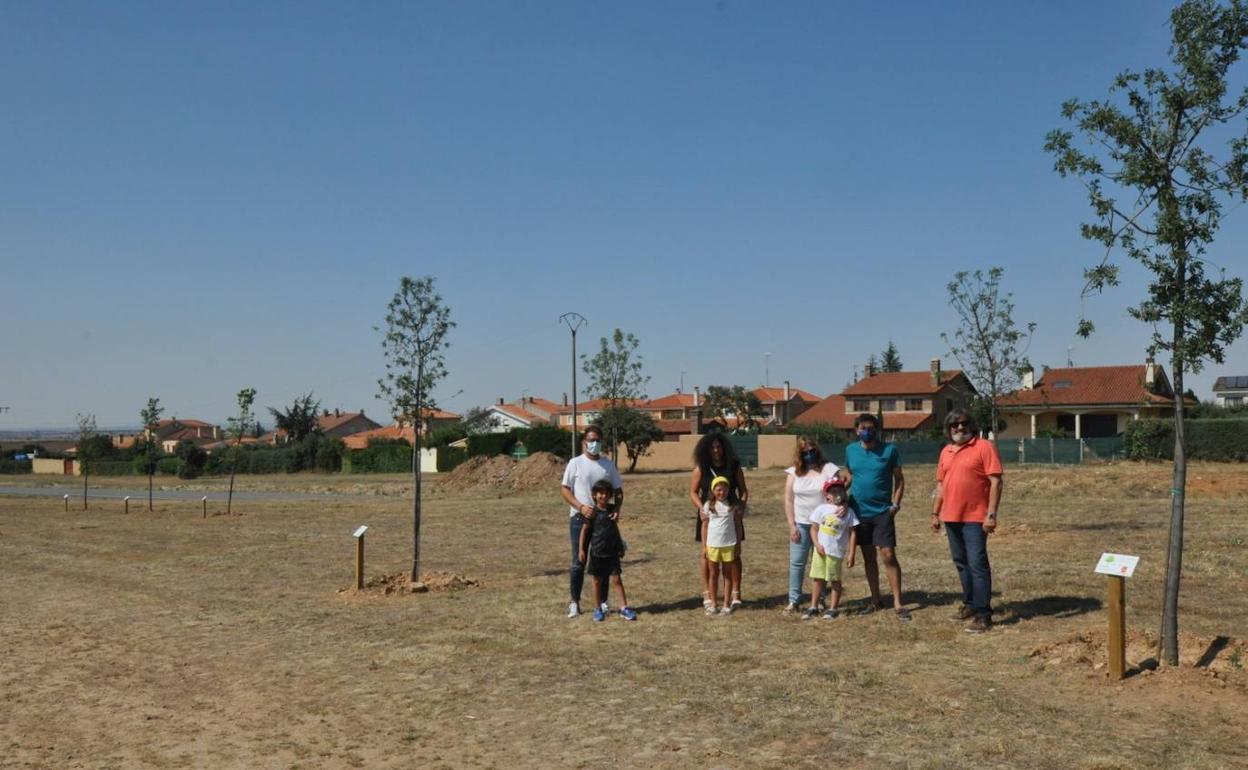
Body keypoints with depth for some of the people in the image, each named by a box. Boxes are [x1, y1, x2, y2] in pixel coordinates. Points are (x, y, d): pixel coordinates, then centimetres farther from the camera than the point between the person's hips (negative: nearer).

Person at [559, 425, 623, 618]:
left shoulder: (608, 464, 6)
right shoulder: (575, 463, -3)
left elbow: (618, 490, 9)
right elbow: (564, 489, -5)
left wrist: (616, 508, -10)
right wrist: (581, 507, -18)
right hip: (579, 518, -3)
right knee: (578, 562, 1)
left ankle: (602, 601, 16)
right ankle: (574, 602, 10)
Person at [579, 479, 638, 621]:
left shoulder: (612, 510, 4)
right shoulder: (593, 512, -8)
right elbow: (585, 531, -4)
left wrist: (620, 547, 18)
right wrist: (582, 550, -5)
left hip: (612, 552, 2)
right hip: (596, 552, -2)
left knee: (616, 579, -1)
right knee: (597, 580, 9)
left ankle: (624, 607, 1)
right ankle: (599, 608, 21)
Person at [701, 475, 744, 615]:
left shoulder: (733, 506, 0)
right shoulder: (708, 506, 0)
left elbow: (738, 526, 4)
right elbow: (705, 526, 4)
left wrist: (738, 544, 0)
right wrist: (704, 546, 1)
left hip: (729, 544, -1)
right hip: (712, 544, 1)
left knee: (728, 574, 6)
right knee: (713, 574, 9)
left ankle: (727, 604, 10)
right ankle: (712, 604, 16)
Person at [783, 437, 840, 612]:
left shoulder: (829, 469, -2)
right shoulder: (794, 472, 3)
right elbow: (788, 500, 3)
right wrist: (792, 525, -3)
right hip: (800, 524, 1)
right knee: (796, 562, 1)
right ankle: (794, 600, 7)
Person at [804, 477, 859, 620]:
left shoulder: (848, 512, -1)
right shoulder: (821, 509, 3)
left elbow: (852, 533, 0)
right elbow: (814, 529, 5)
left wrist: (851, 554, -4)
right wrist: (817, 544, -10)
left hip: (836, 551, -2)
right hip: (820, 550, 2)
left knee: (835, 580, 5)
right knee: (817, 579, 7)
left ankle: (833, 608, 15)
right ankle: (813, 607, 16)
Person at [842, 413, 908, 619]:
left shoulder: (889, 450, -5)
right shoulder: (851, 450, 4)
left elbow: (899, 479, 0)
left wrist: (896, 504, -11)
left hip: (882, 511, -3)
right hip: (860, 512, 3)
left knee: (888, 555, -8)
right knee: (868, 557, 11)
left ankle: (898, 604, -3)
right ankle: (876, 600, 22)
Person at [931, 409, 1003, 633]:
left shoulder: (984, 447, -7)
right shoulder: (946, 451, 13)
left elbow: (995, 482, -12)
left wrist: (991, 514, -17)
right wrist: (935, 513, 14)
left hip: (975, 517, -7)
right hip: (951, 517, 7)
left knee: (977, 564, -8)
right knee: (961, 563, 15)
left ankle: (983, 614, -5)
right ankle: (970, 604, 28)